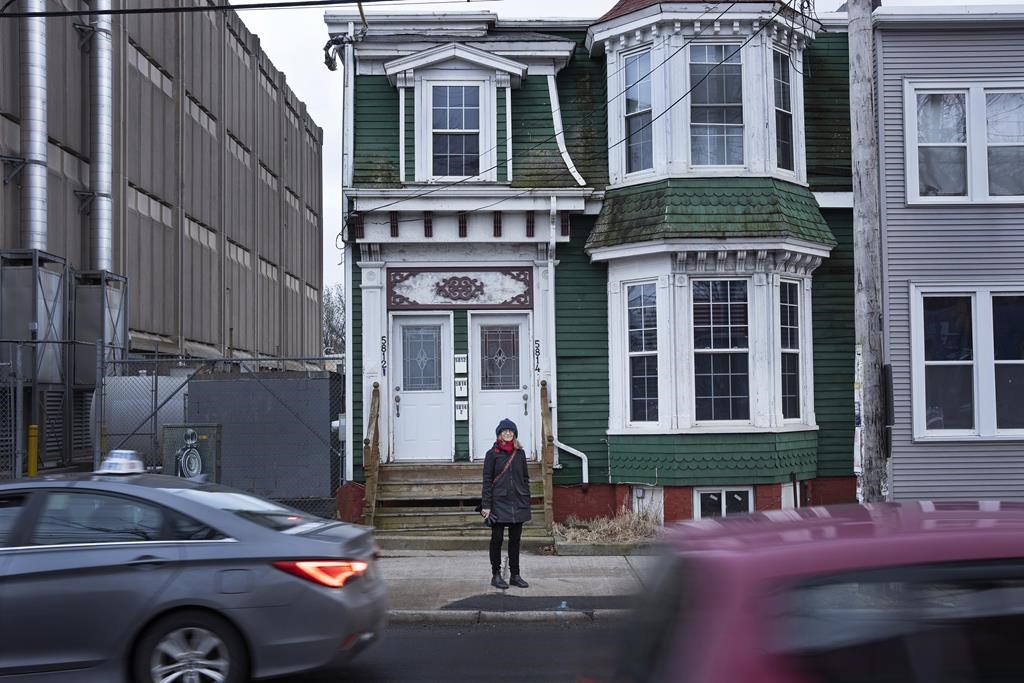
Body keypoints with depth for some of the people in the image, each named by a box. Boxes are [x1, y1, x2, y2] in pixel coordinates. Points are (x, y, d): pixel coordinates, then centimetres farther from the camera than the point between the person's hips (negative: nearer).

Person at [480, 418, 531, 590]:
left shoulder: (520, 453, 8)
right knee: (497, 539, 2)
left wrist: (527, 502, 8)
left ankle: (515, 575, 15)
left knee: (515, 540, 8)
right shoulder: (492, 453, -3)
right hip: (499, 503, -3)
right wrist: (486, 505, -10)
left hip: (518, 503, 4)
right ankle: (496, 575, 10)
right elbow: (487, 480, -5)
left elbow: (525, 478, 13)